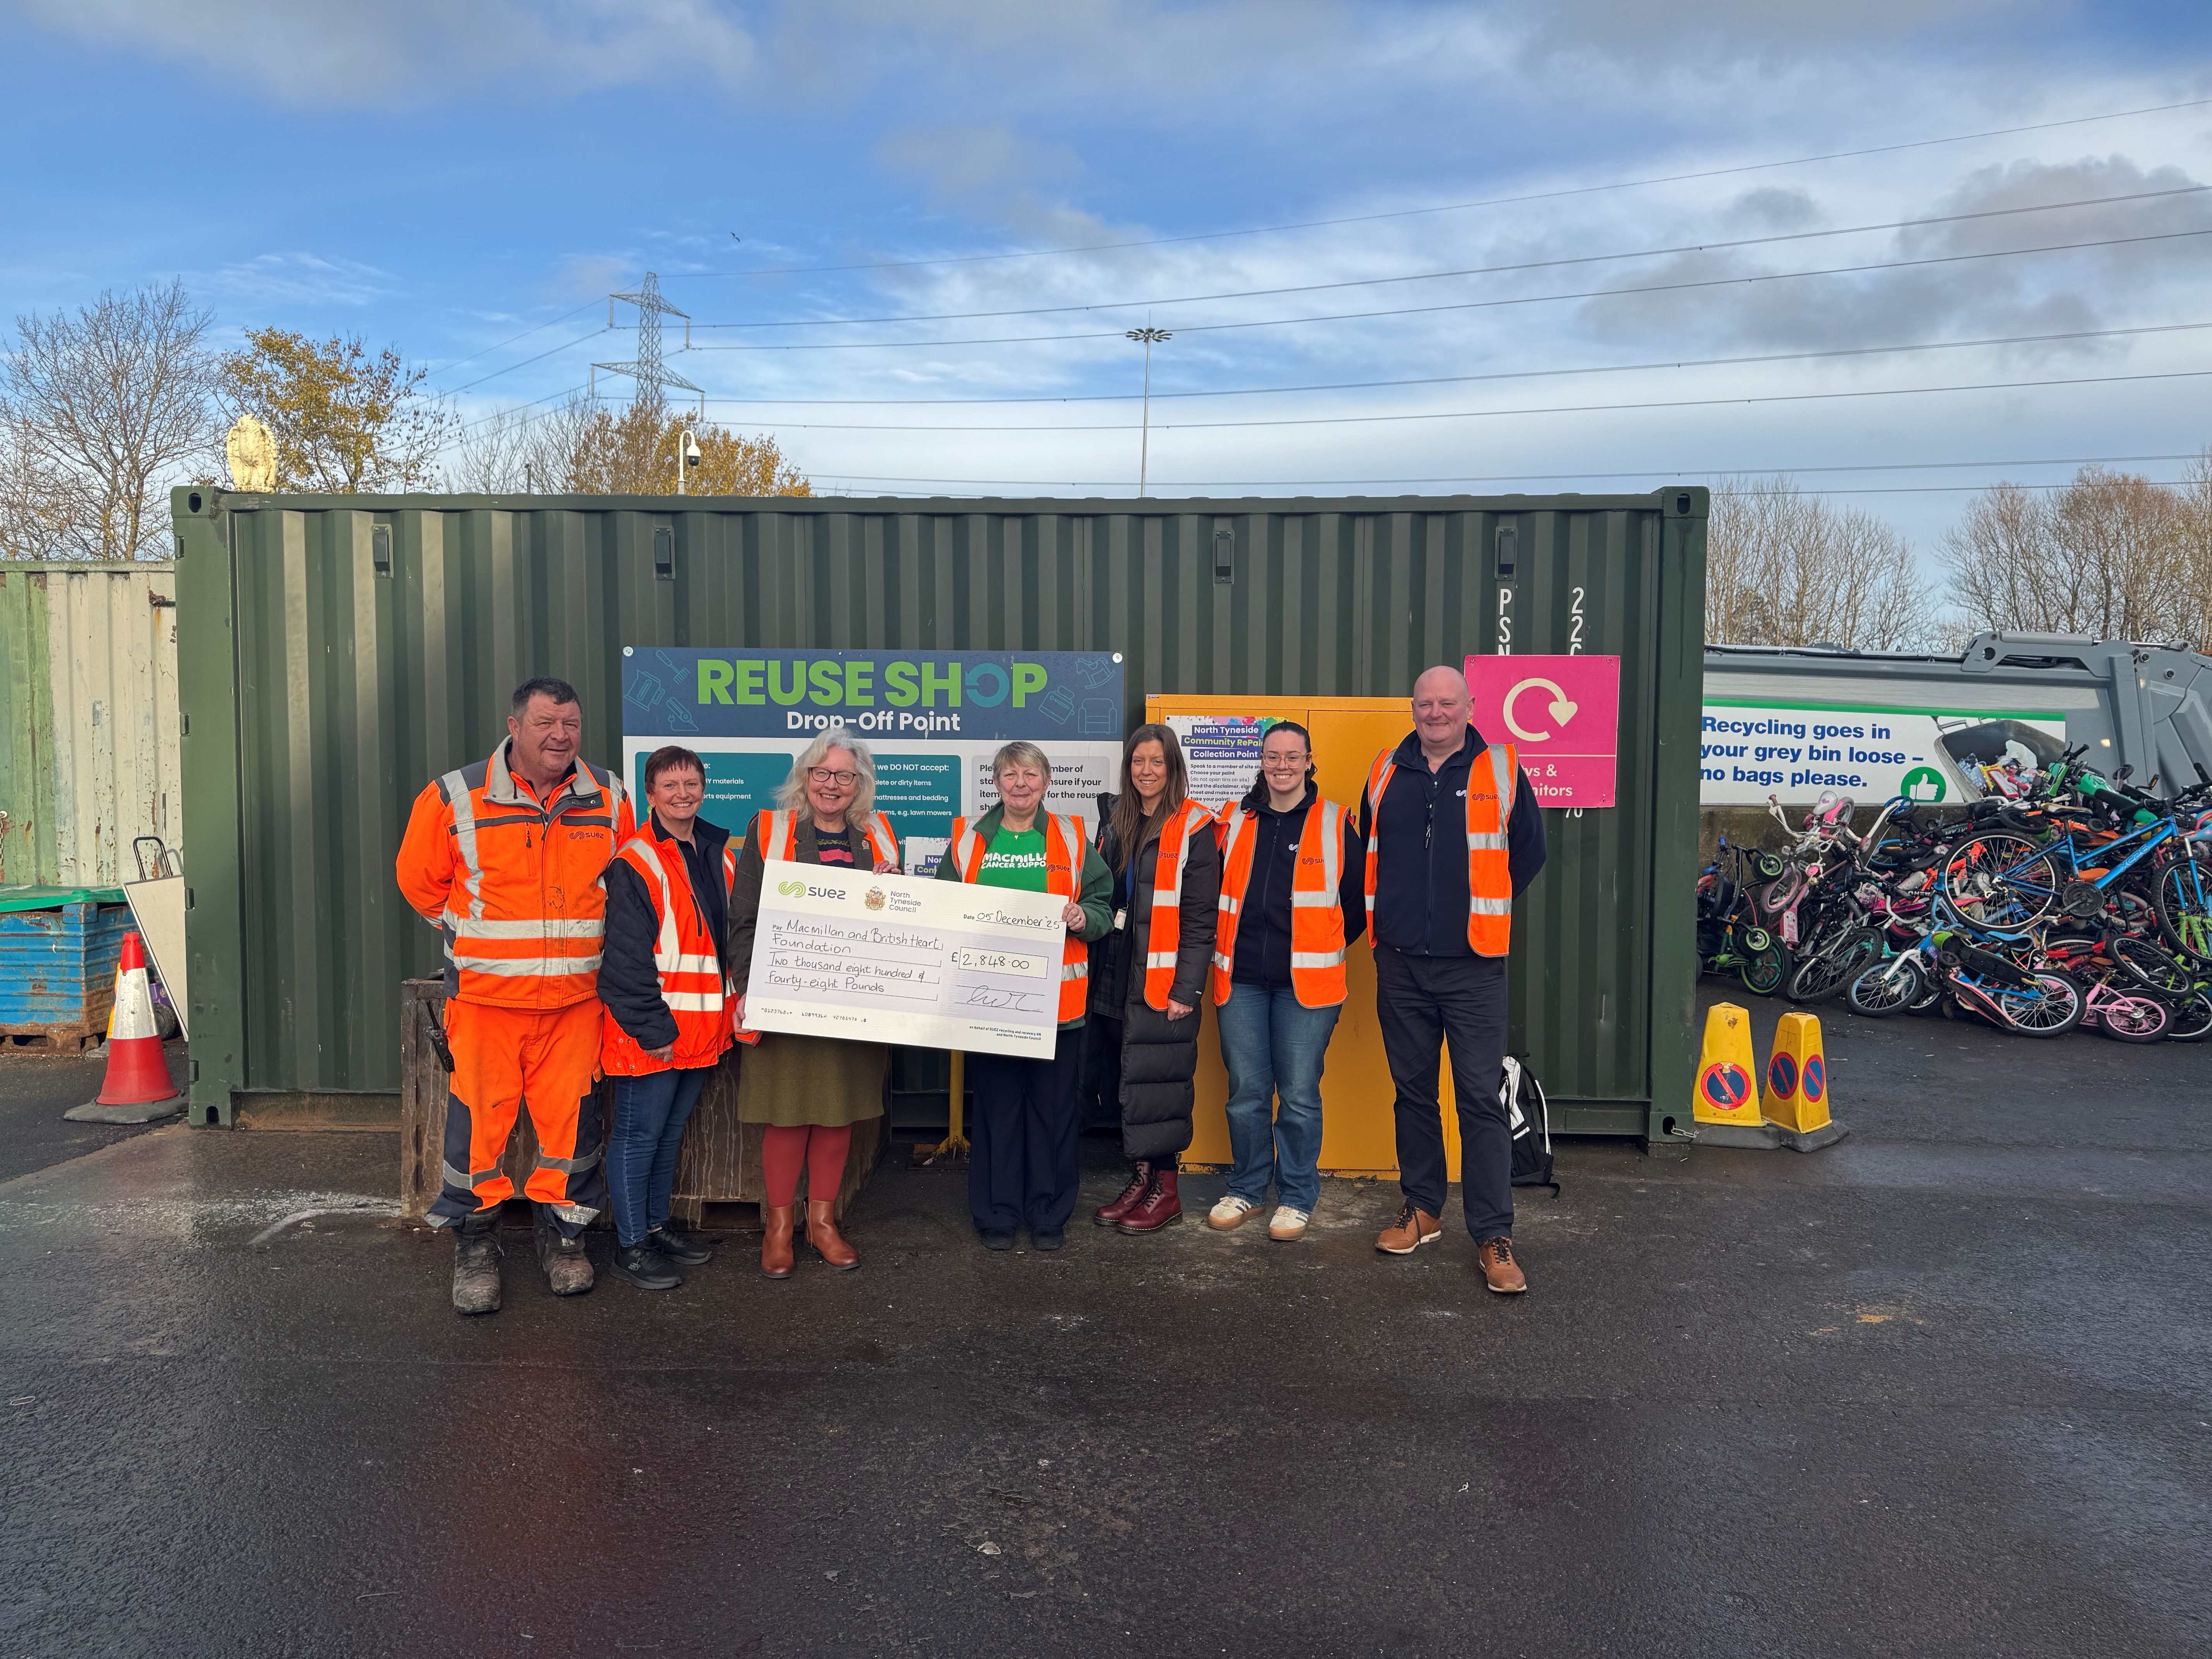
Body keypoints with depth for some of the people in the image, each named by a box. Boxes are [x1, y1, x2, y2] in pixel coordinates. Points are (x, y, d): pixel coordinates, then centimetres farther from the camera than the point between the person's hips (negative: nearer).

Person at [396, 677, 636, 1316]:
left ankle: (561, 1229, 26)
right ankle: (476, 1244, 19)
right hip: (485, 996, -2)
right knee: (479, 1116, 2)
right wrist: (473, 935, 9)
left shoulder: (609, 799, 3)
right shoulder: (457, 799, -5)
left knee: (571, 1116, 7)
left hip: (575, 999, 2)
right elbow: (419, 878, 8)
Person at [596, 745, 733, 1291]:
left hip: (701, 1029, 7)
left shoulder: (719, 857, 11)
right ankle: (631, 1246, 13)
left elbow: (732, 937, 19)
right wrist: (651, 1027, -18)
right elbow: (628, 958, -16)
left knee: (671, 1132, 18)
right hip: (651, 1034, -7)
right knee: (639, 1135, 2)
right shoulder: (635, 865, -12)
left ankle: (656, 1225, 32)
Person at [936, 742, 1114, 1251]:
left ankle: (1049, 1214, 18)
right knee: (996, 1107, 5)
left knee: (1053, 1108, 5)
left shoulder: (1072, 838, 8)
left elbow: (1103, 908, 7)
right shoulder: (967, 839, 8)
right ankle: (997, 1214, 17)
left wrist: (1083, 918, -14)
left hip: (1057, 998, 0)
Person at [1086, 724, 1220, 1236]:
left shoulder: (1193, 829, -6)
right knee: (1123, 1083, 9)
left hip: (1164, 982, -6)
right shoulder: (1114, 823, 14)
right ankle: (1140, 1179, 20)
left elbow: (1201, 918, -9)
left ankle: (1166, 1189, 9)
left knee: (1155, 1083, -4)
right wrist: (1096, 974, 12)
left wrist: (1188, 988, -14)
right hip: (1115, 978, 6)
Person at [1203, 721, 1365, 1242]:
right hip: (1242, 979, 3)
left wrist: (1324, 950, 9)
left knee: (1299, 1095, 0)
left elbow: (1359, 901, 7)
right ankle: (1246, 1189, 24)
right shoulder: (1234, 823, 10)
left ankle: (1297, 1198, 15)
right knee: (1246, 1092, 8)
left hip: (1306, 982, -2)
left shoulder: (1336, 825, 2)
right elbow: (1214, 894, 18)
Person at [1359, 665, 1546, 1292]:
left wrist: (1483, 908, 9)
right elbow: (1366, 853, 21)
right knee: (1412, 1091, 12)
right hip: (1400, 964, 3)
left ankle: (1494, 1237, 2)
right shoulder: (1386, 773, 8)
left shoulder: (1500, 771, 0)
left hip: (1473, 965, -3)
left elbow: (1529, 852, 8)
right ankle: (1422, 1210, 26)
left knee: (1481, 1098, -4)